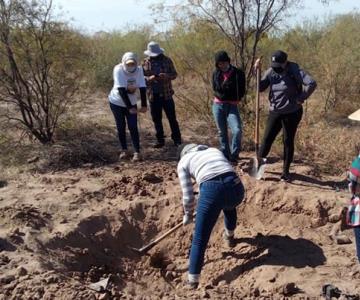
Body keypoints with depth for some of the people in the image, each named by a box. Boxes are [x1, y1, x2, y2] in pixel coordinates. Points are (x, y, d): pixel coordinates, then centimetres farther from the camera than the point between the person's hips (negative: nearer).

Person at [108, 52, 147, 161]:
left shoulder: (139, 69, -15)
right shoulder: (118, 70, -24)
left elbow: (142, 88, -15)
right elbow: (121, 90, -30)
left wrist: (144, 105, -22)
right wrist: (129, 107, -34)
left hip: (131, 103, 2)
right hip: (116, 102, -2)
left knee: (133, 127, -4)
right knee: (121, 127, 5)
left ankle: (137, 152, -1)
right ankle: (124, 150, 19)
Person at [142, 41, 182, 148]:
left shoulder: (167, 60, -1)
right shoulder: (145, 62, 1)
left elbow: (174, 74, 2)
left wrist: (166, 76, -20)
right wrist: (149, 78, -19)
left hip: (166, 94, -1)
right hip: (153, 95, 2)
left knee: (172, 117, 2)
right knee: (156, 119, 9)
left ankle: (177, 140, 10)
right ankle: (160, 140, 21)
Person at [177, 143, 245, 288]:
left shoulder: (183, 162, 22)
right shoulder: (215, 150, 34)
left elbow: (188, 196, 19)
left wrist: (188, 215, 37)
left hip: (212, 190, -4)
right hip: (236, 187, 5)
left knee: (200, 240, 8)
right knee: (229, 205, 42)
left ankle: (193, 281, 10)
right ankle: (229, 237, 58)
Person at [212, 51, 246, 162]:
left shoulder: (238, 73, -3)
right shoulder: (216, 73, 4)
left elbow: (241, 92, -1)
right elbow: (216, 90, 1)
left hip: (232, 106, -2)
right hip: (218, 106, 2)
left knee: (237, 130, -18)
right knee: (222, 132, 9)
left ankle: (234, 155, -1)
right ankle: (225, 154, 23)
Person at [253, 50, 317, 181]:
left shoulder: (294, 71, -15)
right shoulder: (270, 71, -3)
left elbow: (311, 83, -24)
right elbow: (260, 88, 0)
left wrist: (301, 98, -19)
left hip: (292, 113, -3)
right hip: (275, 112, 3)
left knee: (288, 141, 6)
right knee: (267, 138, 2)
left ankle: (286, 171, 16)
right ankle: (259, 162, 21)